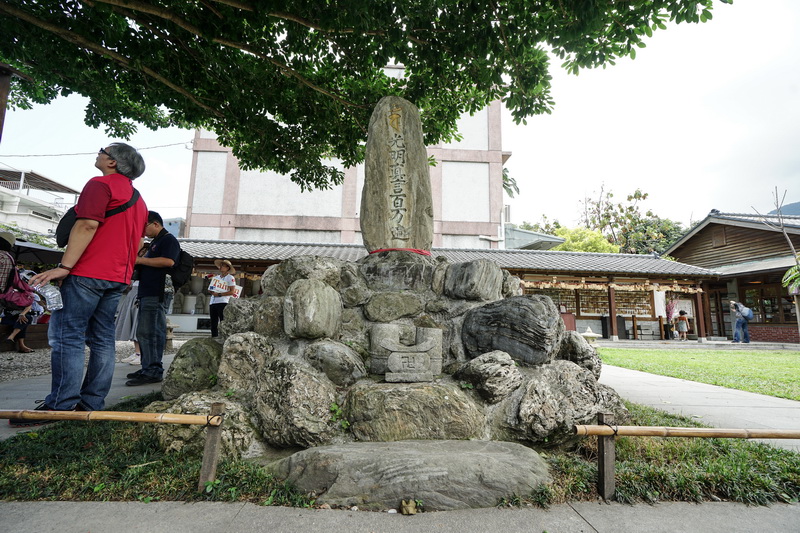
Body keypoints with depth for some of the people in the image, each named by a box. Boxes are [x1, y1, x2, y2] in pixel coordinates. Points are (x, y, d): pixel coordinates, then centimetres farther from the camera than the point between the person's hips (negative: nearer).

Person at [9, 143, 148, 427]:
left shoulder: (100, 184, -4)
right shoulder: (138, 200, 21)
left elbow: (87, 225, -17)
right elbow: (137, 242, 22)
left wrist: (64, 266, -19)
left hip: (88, 273, -8)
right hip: (117, 278, 8)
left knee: (67, 336, -5)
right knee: (102, 339, 7)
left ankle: (60, 404, -5)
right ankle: (92, 402, 11)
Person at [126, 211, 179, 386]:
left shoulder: (169, 239, -5)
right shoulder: (155, 242, 26)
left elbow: (168, 261, -21)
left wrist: (141, 260, -13)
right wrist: (138, 262, 17)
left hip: (156, 295, -11)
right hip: (147, 294, 11)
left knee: (150, 333, -11)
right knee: (143, 333, 13)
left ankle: (153, 372, -7)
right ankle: (147, 368, 20)